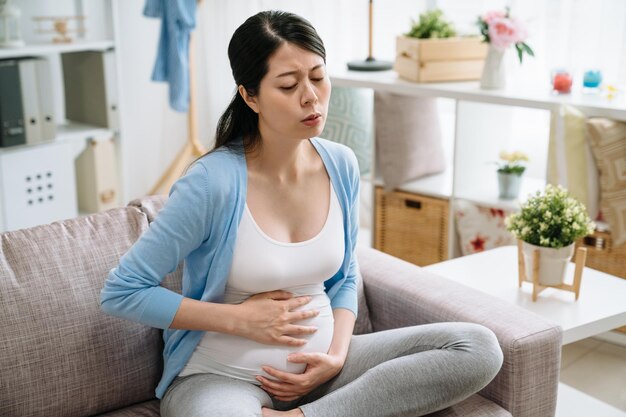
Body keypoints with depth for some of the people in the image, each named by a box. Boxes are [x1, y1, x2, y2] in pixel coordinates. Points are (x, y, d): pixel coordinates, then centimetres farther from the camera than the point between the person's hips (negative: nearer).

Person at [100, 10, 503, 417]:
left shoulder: (341, 165, -1)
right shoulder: (213, 182, -18)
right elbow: (121, 292, -12)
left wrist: (336, 355, -5)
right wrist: (240, 319, -15)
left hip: (318, 366, 7)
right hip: (222, 377, -7)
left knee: (478, 348, -12)